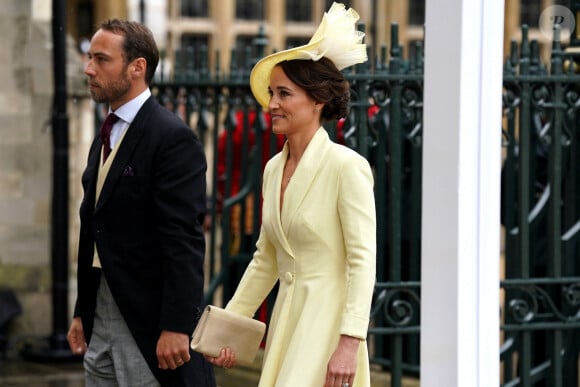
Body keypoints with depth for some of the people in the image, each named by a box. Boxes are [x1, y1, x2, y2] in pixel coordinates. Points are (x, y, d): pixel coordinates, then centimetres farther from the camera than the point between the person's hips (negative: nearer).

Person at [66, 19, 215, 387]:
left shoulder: (174, 138, -13)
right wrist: (82, 313, 18)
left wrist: (176, 328, -23)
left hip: (149, 323, -9)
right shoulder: (105, 140, 15)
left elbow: (184, 241, -19)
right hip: (102, 322, 9)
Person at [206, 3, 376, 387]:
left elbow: (363, 261, -15)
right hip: (286, 322, 8)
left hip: (327, 325, -8)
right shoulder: (274, 169, 11)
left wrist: (350, 343, -22)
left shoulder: (346, 166, -12)